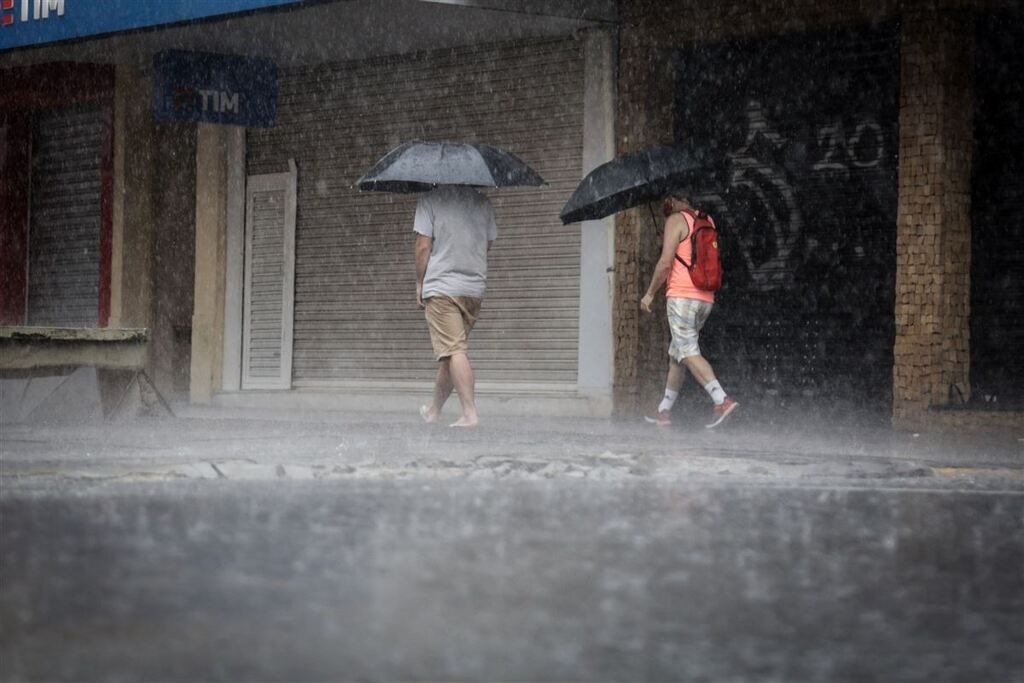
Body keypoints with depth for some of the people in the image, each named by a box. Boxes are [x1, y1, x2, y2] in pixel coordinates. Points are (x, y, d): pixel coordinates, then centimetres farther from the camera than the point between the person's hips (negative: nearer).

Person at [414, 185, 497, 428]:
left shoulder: (430, 201, -5)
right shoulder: (482, 203, 8)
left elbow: (423, 246, -8)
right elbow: (488, 244, 14)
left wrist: (419, 283, 1)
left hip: (441, 286, -5)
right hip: (475, 287, 5)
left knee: (454, 351, -10)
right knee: (453, 350, 15)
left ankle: (470, 413, -20)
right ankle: (434, 410, 28)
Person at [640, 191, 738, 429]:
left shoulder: (676, 220, -5)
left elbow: (665, 262, -12)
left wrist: (650, 293, -4)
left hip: (682, 295, -8)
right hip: (706, 298, 8)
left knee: (688, 352, -13)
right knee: (676, 354, 15)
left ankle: (722, 400, -28)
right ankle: (664, 411, 18)